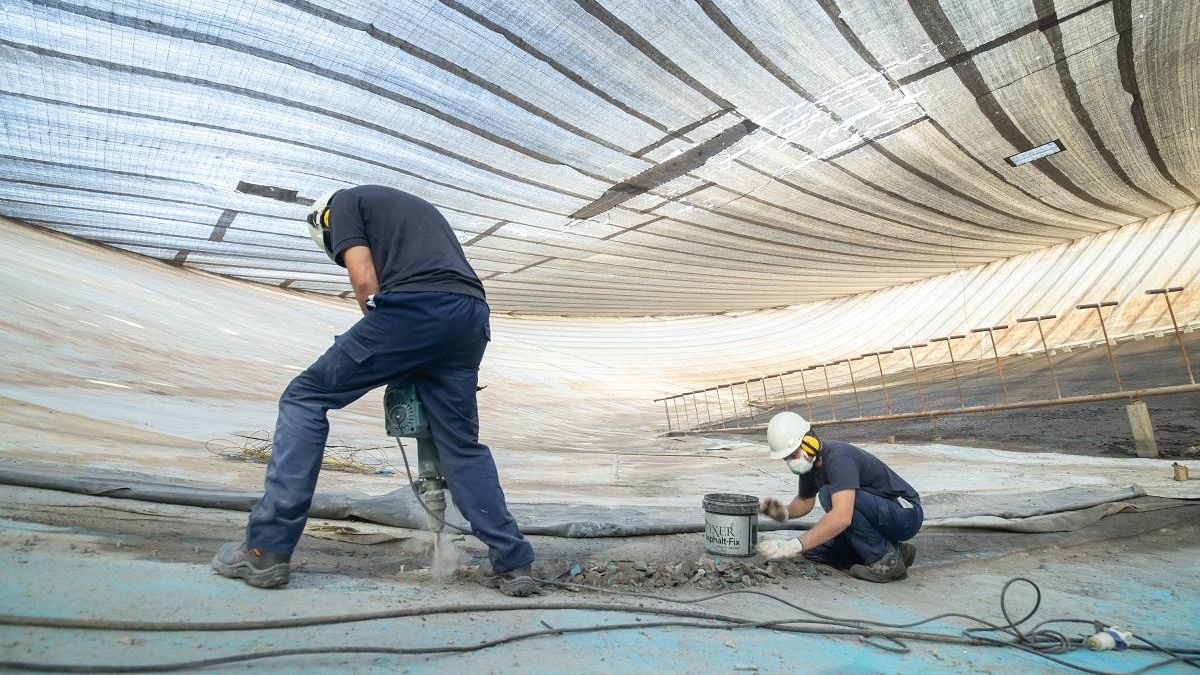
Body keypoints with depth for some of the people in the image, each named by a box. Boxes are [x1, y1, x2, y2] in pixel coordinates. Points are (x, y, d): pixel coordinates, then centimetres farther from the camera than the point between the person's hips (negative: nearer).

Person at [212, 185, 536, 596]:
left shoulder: (343, 203, 20)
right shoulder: (418, 206, 41)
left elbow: (365, 281, 4)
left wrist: (381, 342, 18)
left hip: (414, 307, -6)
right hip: (472, 315, 7)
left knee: (305, 398, 9)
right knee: (461, 444, 13)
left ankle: (267, 551, 7)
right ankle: (513, 563, 11)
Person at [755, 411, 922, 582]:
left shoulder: (838, 457, -29)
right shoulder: (808, 462, -1)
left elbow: (842, 517, -43)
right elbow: (804, 501, 18)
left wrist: (794, 546, -43)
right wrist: (784, 513, -5)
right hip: (879, 520, 9)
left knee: (829, 494, -29)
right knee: (814, 550, -1)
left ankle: (887, 561, -14)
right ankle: (896, 551, 8)